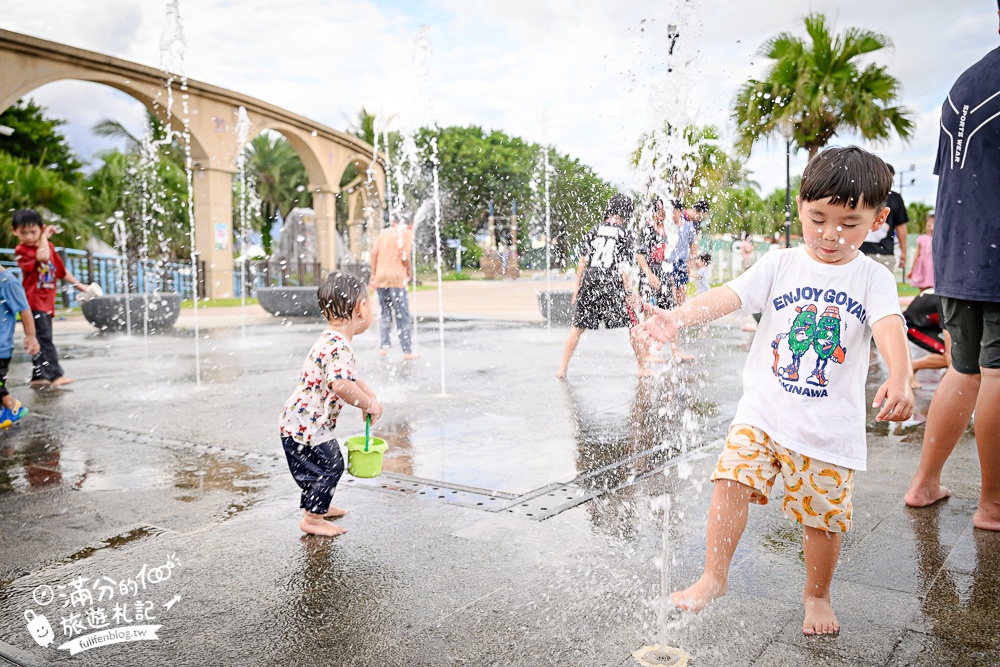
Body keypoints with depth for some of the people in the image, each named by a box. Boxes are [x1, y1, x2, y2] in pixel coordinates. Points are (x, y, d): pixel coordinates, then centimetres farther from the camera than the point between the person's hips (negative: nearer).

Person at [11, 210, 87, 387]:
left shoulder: (49, 246, 12)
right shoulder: (21, 250, -10)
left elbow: (61, 269, 21)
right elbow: (43, 257, -29)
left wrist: (78, 284, 21)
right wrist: (44, 237, -16)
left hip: (47, 303, 8)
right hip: (33, 303, -8)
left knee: (43, 340, 13)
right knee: (44, 339, -13)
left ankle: (39, 376, 21)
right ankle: (55, 374, -15)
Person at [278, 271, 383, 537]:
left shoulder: (334, 339, 7)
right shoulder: (339, 346, -28)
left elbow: (349, 376, 19)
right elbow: (341, 385, -41)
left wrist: (370, 396, 7)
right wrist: (368, 404, -26)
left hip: (303, 420, 10)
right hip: (305, 424, -10)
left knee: (328, 463, 23)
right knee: (330, 465, 0)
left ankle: (318, 506, 42)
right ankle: (312, 519, 13)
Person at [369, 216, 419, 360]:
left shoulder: (383, 232, 14)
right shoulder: (406, 233, 0)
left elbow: (374, 253, 6)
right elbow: (405, 256, -11)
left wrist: (373, 275, 11)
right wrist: (409, 271, 6)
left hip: (380, 277, 5)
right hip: (396, 277, -5)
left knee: (385, 313, 15)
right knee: (403, 316, -1)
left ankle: (384, 347, 10)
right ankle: (407, 351, -1)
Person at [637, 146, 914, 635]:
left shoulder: (872, 278, -2)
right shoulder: (780, 266, 1)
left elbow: (889, 328, -18)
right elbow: (728, 296, -12)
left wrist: (899, 378, -39)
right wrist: (678, 316, -30)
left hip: (830, 426, 0)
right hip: (763, 411, 1)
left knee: (824, 514, 7)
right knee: (732, 479, -11)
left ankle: (817, 596, 34)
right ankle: (714, 578, 8)